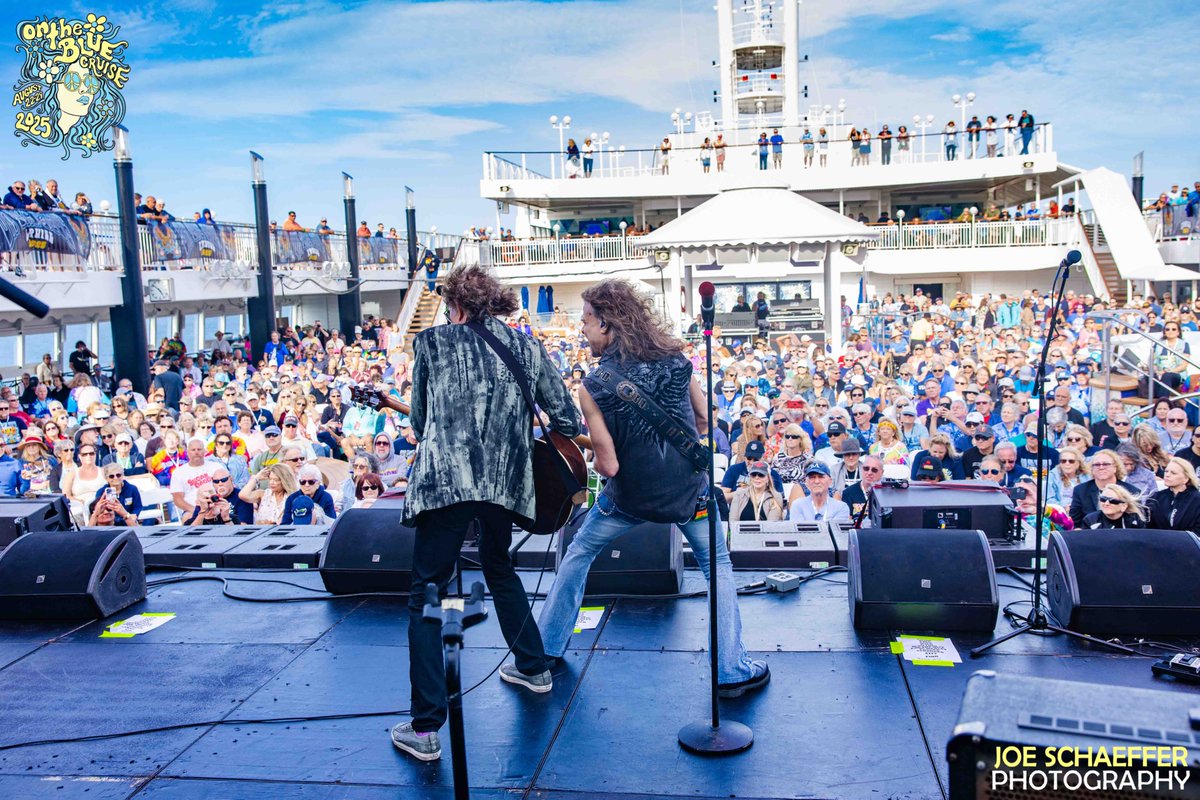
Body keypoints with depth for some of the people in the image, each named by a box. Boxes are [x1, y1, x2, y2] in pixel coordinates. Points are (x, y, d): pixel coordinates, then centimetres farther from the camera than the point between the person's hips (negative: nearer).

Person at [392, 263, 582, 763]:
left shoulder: (431, 341, 6)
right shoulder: (526, 346, 12)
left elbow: (419, 422, 12)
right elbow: (568, 420, 11)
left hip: (444, 478, -4)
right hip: (506, 480, 4)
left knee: (426, 594, 2)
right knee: (499, 568, 29)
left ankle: (425, 729, -3)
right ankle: (533, 667, 41)